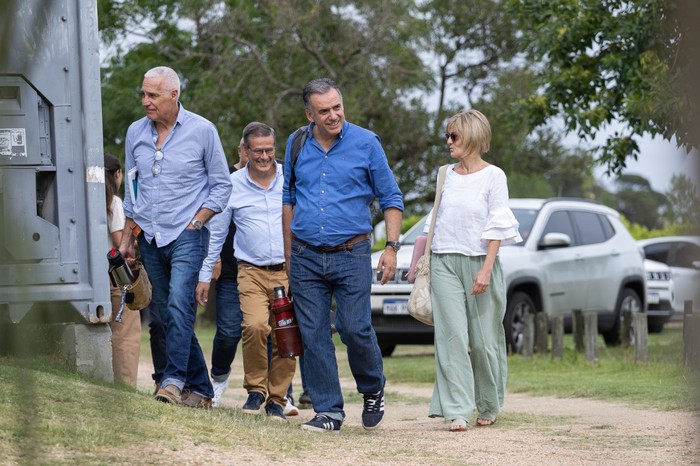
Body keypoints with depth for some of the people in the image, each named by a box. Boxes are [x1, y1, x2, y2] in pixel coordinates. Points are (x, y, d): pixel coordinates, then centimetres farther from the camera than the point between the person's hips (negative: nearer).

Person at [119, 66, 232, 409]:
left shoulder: (202, 131, -4)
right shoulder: (135, 133, 8)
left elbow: (221, 185, 2)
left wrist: (196, 223, -7)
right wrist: (127, 239, 15)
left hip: (186, 235, -5)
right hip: (149, 238, 5)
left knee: (179, 303, -23)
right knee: (166, 312, 7)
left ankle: (174, 380, -27)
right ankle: (200, 389, 15)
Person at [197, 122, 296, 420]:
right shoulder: (232, 185, 5)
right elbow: (216, 233, 13)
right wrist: (205, 276, 12)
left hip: (289, 271, 1)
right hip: (252, 271, -1)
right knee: (255, 326, -22)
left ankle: (276, 398, 14)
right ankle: (255, 389, -2)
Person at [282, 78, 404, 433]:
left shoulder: (365, 143, -2)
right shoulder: (297, 146, 7)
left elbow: (391, 199, 3)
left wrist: (391, 247, -6)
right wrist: (288, 252, 17)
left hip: (351, 255, -3)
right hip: (306, 256, 3)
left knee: (355, 329, -10)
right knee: (314, 336, 1)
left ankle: (373, 390, 17)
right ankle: (328, 411, 9)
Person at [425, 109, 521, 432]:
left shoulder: (493, 176, -2)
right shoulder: (447, 175, 12)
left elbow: (497, 228, -7)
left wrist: (486, 269, -15)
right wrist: (424, 260, 16)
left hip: (478, 262, -3)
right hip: (445, 263, 3)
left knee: (483, 340, 1)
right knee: (452, 336, -9)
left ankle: (488, 407, 21)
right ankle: (458, 411, -12)